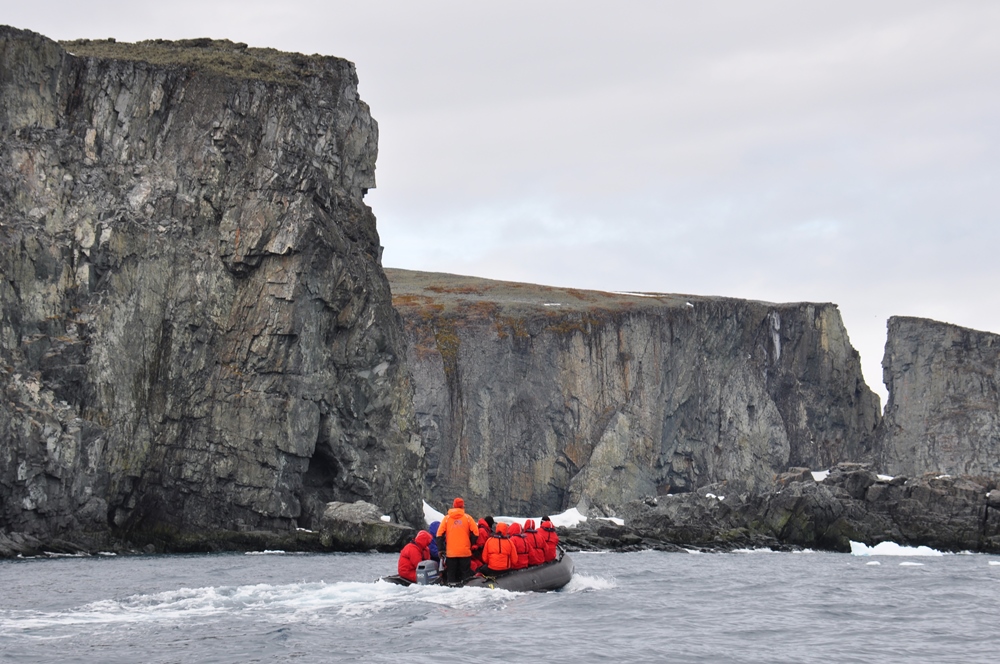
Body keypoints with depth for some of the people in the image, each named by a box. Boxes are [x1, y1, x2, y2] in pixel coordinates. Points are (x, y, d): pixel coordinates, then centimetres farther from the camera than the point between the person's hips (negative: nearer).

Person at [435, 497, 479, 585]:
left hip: (450, 552, 1)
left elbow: (440, 534, -1)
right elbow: (475, 533, -5)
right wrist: (472, 545, 9)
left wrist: (441, 549, 6)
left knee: (451, 572, 7)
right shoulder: (467, 518, -2)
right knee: (466, 572, 5)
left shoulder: (446, 518, 1)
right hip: (465, 551, -1)